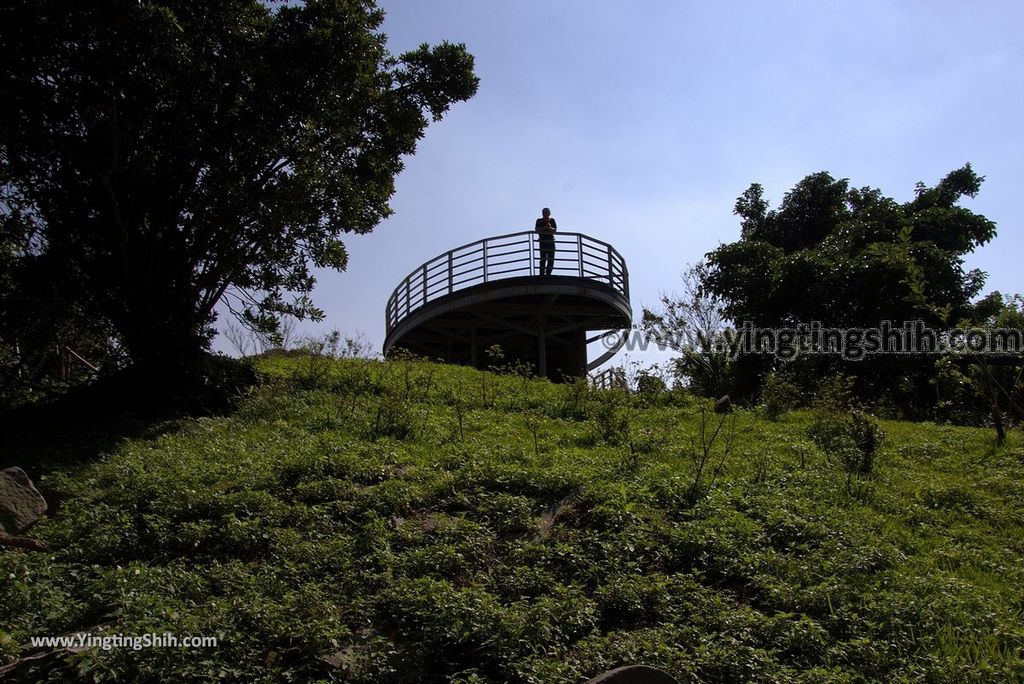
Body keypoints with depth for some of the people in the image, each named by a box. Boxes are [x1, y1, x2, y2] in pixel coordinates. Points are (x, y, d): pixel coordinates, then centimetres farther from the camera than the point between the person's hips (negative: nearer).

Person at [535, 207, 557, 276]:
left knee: (551, 259, -1)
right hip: (543, 242, -2)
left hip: (551, 241, 3)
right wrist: (545, 227, -16)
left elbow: (555, 230, -1)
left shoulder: (552, 220, 10)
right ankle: (542, 274, -11)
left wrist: (549, 228, -19)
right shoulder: (539, 221, 6)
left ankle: (548, 274, 5)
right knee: (543, 259, -10)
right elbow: (536, 229, -8)